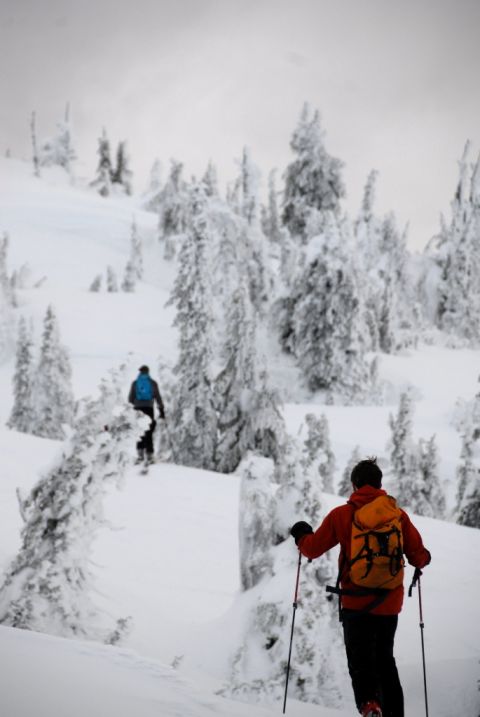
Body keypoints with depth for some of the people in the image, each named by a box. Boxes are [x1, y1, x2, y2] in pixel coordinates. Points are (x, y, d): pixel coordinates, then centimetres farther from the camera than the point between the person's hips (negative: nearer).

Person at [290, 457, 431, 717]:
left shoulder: (342, 515, -5)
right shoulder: (398, 514, 1)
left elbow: (313, 549, 3)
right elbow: (418, 557, 4)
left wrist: (301, 535, 25)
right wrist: (423, 559, 28)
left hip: (356, 602, -3)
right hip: (390, 603, 3)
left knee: (360, 660, 0)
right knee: (385, 659, 18)